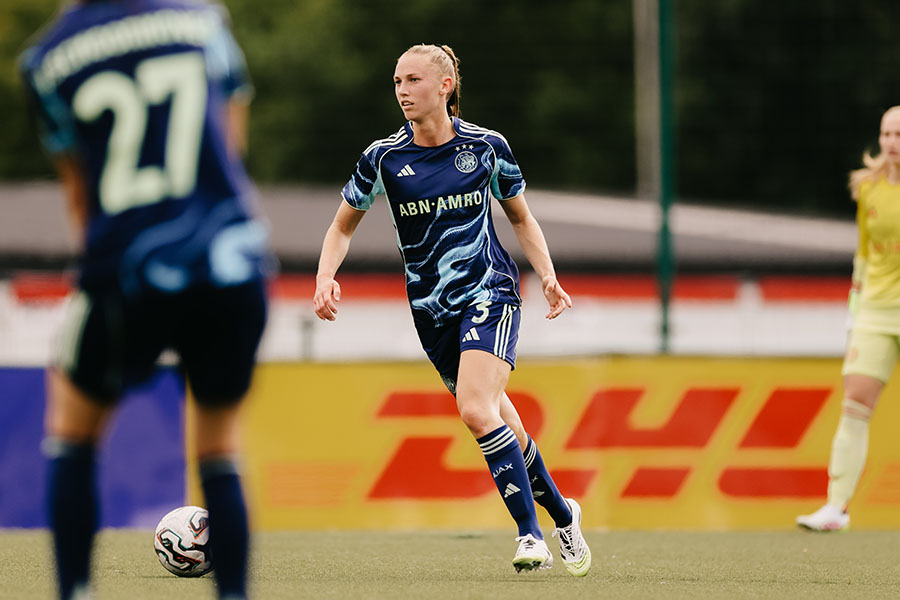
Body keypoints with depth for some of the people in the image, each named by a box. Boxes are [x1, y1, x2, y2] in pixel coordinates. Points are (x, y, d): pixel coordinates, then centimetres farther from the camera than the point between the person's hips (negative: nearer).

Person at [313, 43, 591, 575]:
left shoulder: (486, 147, -3)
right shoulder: (384, 158, -2)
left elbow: (522, 218, 12)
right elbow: (343, 226, 10)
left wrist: (549, 276, -2)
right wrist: (326, 277, -9)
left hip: (491, 292, -3)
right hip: (432, 308, 3)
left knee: (478, 411, -24)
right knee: (498, 422, 9)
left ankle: (531, 533, -18)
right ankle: (561, 513, 31)